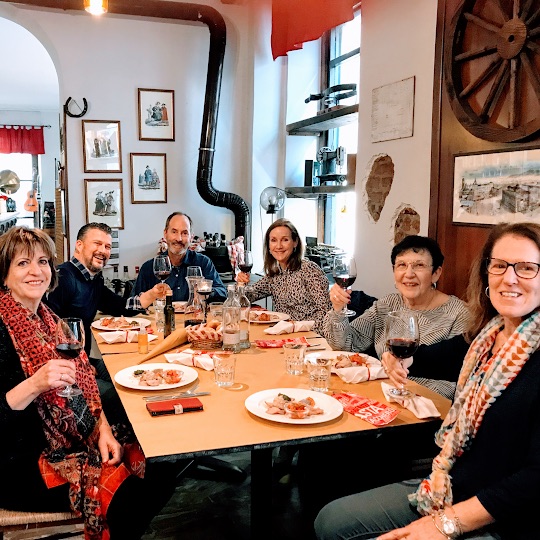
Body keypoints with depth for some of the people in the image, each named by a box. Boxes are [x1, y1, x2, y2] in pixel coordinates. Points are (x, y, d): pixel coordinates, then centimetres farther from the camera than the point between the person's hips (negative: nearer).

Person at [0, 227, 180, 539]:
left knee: (163, 470, -5)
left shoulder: (49, 319, 8)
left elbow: (83, 386, 10)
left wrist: (104, 430, -3)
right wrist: (35, 384, -33)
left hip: (81, 441, 7)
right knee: (124, 495, -21)